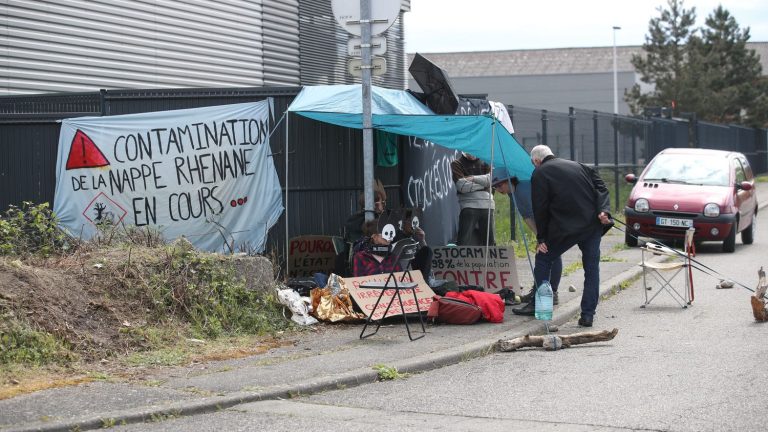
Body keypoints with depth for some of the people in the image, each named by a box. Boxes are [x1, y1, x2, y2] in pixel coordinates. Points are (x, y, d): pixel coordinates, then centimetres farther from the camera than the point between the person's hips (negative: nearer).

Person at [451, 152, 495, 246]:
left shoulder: (484, 162, 17)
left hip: (487, 206, 3)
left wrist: (473, 178, -9)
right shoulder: (457, 164, 6)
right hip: (468, 206, -3)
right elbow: (462, 186, -8)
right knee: (464, 241, -11)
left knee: (489, 239, 5)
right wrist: (483, 183, -2)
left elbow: (491, 178, -1)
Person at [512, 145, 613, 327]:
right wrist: (604, 211, -4)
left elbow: (540, 208, -1)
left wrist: (541, 238, 3)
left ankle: (537, 304, 16)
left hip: (565, 227, -4)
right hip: (593, 225, 5)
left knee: (543, 259, 13)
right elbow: (601, 187, 9)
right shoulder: (579, 166, 20)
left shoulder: (539, 174, 2)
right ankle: (588, 315, 4)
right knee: (592, 267, 7)